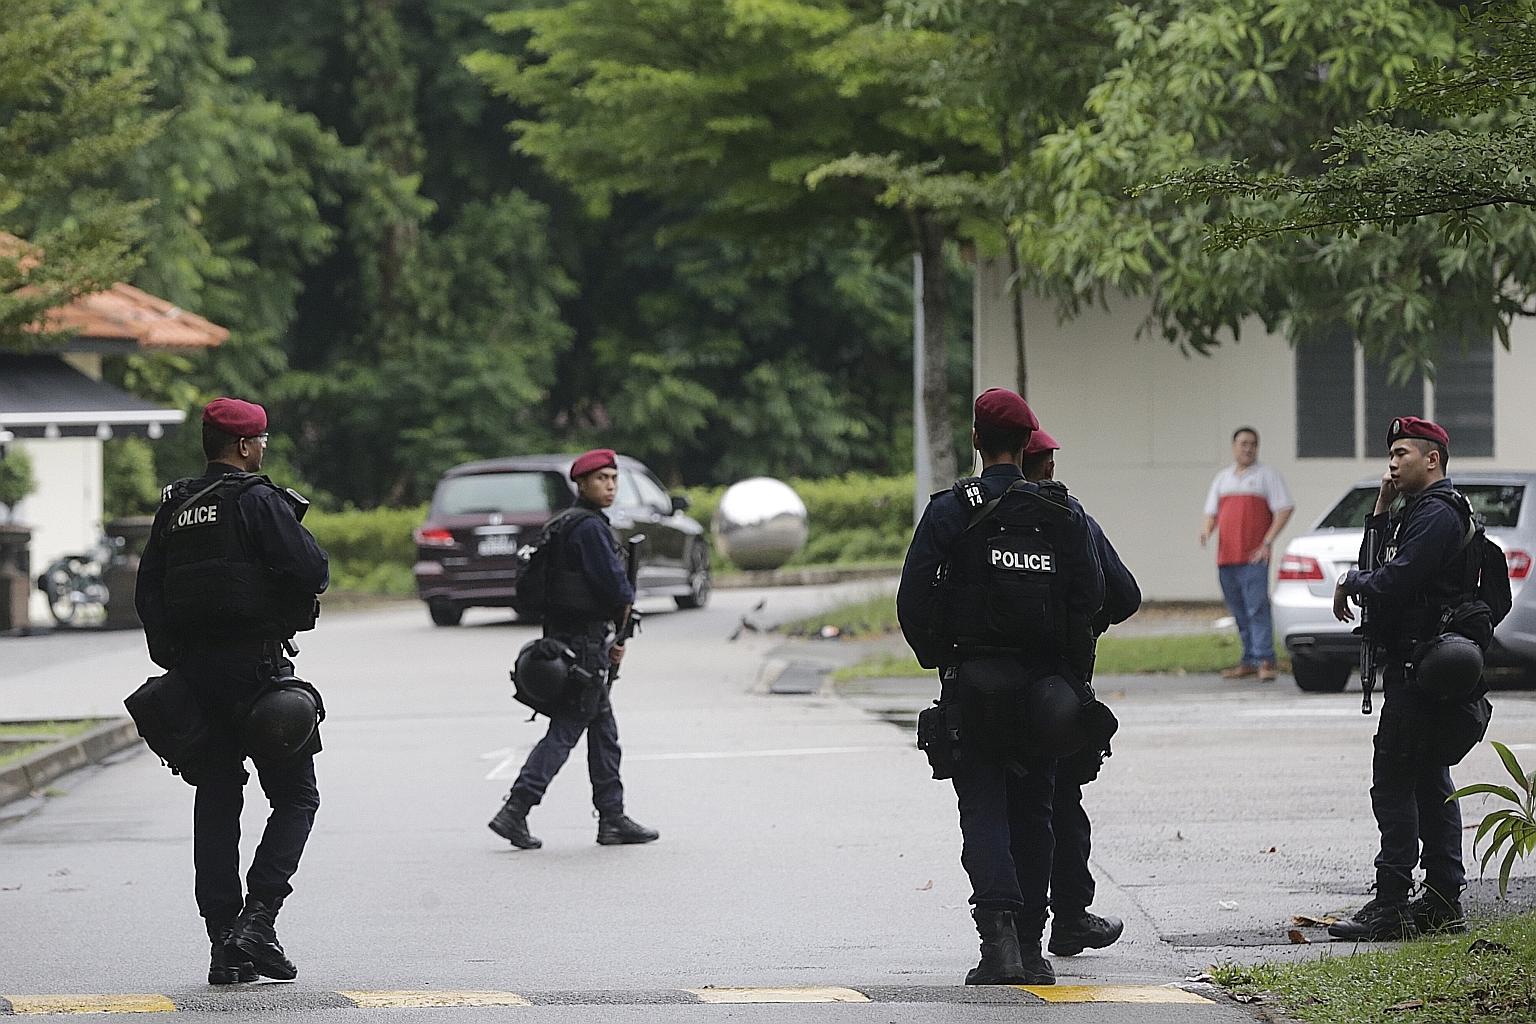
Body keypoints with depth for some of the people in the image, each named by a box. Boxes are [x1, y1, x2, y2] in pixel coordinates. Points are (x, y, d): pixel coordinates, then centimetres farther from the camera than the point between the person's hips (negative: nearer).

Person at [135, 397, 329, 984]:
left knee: (216, 804, 9)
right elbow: (312, 571, -18)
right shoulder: (257, 501, -11)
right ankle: (257, 919, -11)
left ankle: (224, 944, 6)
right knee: (296, 797, 3)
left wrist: (175, 661, 12)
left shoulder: (174, 509, 11)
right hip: (255, 666, -6)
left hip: (193, 672, 6)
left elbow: (147, 594, 10)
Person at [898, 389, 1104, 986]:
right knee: (1032, 811, 11)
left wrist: (937, 658, 6)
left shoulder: (949, 512, -5)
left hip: (973, 683, -2)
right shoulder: (1063, 515, 3)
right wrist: (1074, 668, 9)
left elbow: (913, 598, -9)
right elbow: (1091, 595, -1)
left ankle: (999, 932, -20)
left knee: (983, 807, 0)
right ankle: (1030, 948, 13)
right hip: (1046, 682, 2)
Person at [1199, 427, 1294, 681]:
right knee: (1239, 612, 8)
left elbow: (1285, 509, -3)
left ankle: (1265, 661, -16)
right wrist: (1206, 529, -2)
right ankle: (1250, 661, 14)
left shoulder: (1267, 476, 4)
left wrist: (1267, 542, -12)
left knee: (1257, 608, -14)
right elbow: (1212, 513, 22)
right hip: (1226, 556, 6)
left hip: (1254, 557, -5)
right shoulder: (1222, 479, 20)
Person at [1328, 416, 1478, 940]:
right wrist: (1381, 511, 8)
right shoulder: (1416, 512, 19)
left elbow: (1395, 579, -24)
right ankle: (1442, 901, 16)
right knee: (1429, 780, 12)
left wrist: (1350, 582, -5)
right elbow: (1377, 566, 17)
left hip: (1418, 666, -11)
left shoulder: (1439, 515, -15)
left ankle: (1391, 905, -12)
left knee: (1394, 780, -11)